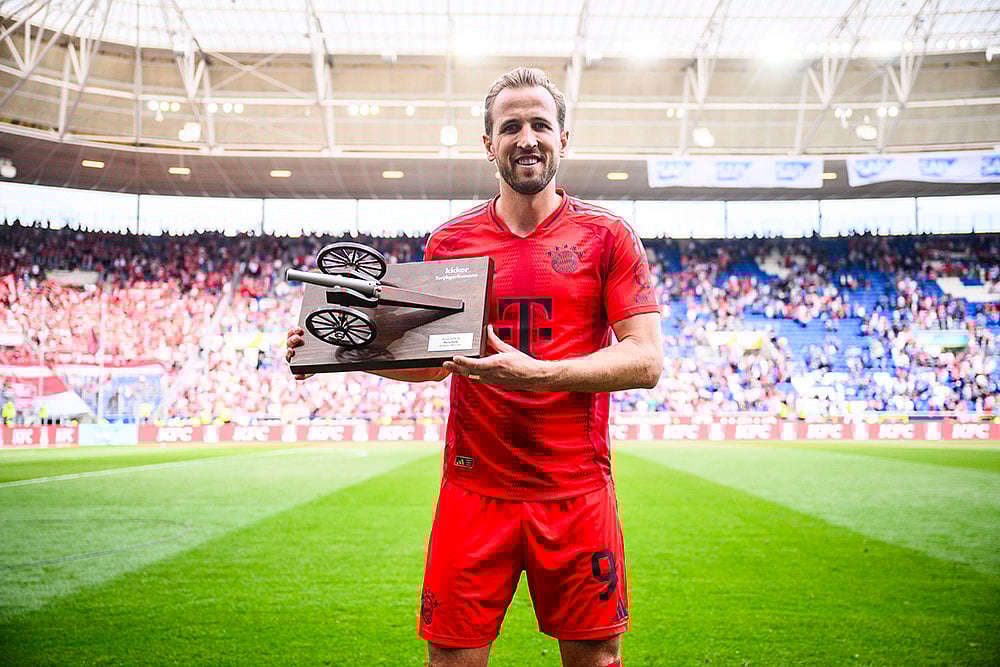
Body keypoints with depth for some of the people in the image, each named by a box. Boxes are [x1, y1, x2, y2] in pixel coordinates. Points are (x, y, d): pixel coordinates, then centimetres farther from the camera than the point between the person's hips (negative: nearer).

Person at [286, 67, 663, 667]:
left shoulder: (607, 236, 0)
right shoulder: (450, 241, 8)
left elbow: (646, 361, -8)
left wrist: (537, 373, -23)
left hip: (577, 491, -1)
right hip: (475, 489, 2)